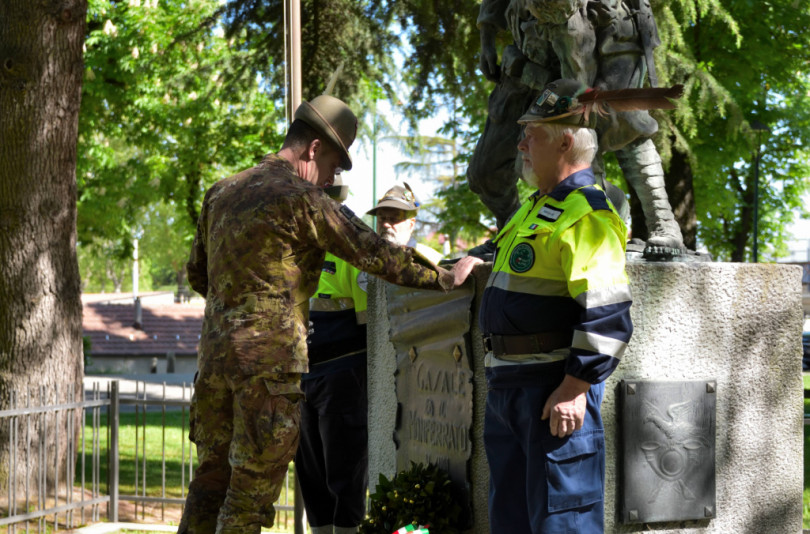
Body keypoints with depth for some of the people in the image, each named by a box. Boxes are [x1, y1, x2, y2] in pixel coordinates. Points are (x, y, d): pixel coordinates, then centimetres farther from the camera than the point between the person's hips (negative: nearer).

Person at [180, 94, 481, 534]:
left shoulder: (221, 193, 15)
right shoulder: (302, 199, -9)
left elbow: (196, 273, 23)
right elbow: (374, 254, -8)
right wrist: (445, 277, 0)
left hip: (216, 350, 7)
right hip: (270, 357, -7)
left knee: (212, 473, 15)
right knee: (252, 485, -2)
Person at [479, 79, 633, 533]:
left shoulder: (588, 215, -15)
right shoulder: (537, 207, 18)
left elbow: (607, 316, -22)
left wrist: (575, 388, -24)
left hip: (557, 389, -10)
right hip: (508, 386, 10)